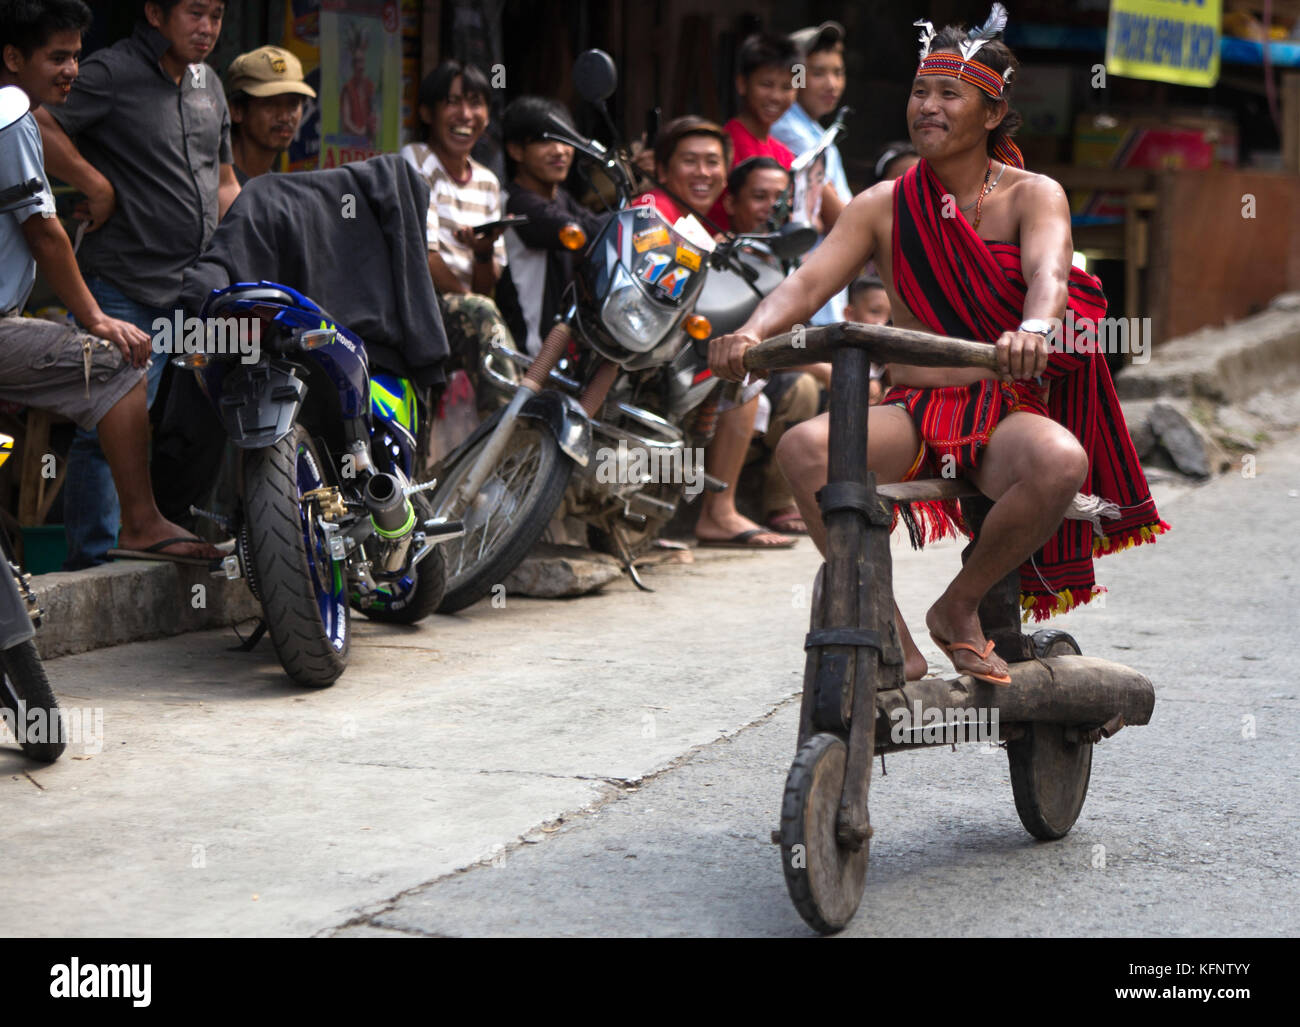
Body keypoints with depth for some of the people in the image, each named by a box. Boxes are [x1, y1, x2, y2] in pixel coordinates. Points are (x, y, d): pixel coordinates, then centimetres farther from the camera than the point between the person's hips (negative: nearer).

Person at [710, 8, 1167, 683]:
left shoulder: (1032, 196, 2)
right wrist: (751, 334, -25)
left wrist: (1033, 330, -44)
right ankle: (891, 637, -18)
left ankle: (959, 608, -10)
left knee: (1060, 462, -37)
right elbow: (809, 281, -2)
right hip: (913, 410, 2)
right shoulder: (885, 205, 9)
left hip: (1008, 409, -2)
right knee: (803, 448, -30)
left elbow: (1049, 273, -19)